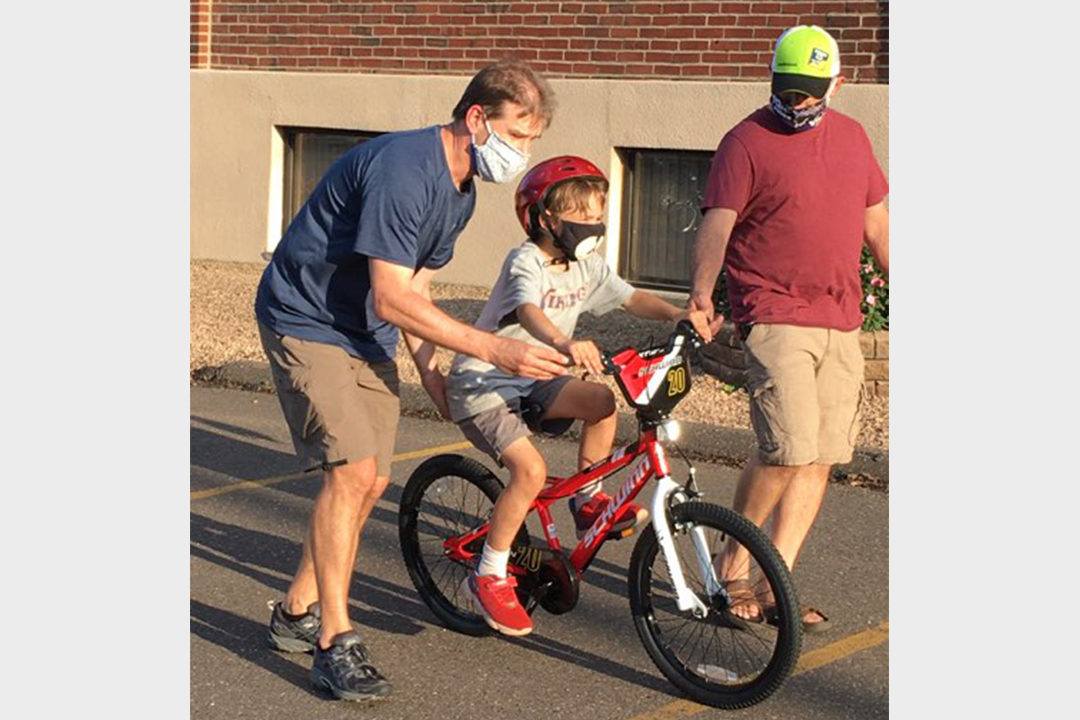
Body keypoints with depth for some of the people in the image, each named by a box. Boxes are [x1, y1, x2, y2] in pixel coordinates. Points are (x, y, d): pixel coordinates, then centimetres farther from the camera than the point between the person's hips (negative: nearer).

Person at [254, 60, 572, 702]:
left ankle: (297, 614, 24)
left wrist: (433, 376, 10)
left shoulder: (460, 189, 5)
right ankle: (335, 642, -12)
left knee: (372, 480, 8)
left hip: (366, 336, 9)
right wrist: (496, 350, -30)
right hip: (308, 321, -9)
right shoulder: (402, 169, -26)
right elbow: (392, 298, -29)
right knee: (351, 468, -19)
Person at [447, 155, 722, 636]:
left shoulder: (586, 266, 4)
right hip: (480, 384, -7)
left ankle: (587, 501, 3)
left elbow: (631, 298, -1)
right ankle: (488, 578, -12)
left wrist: (679, 315, -21)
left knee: (602, 402, -17)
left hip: (530, 382, 7)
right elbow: (529, 312, -40)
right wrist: (564, 344, -61)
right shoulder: (527, 262, -21)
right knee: (531, 469, -25)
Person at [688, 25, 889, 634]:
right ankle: (732, 564, 4)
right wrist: (702, 292, -24)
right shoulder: (747, 141, -4)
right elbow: (718, 221, -10)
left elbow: (876, 220, 22)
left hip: (841, 322, 6)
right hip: (775, 317, -6)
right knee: (788, 449, -16)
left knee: (821, 459, 4)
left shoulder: (852, 137, 14)